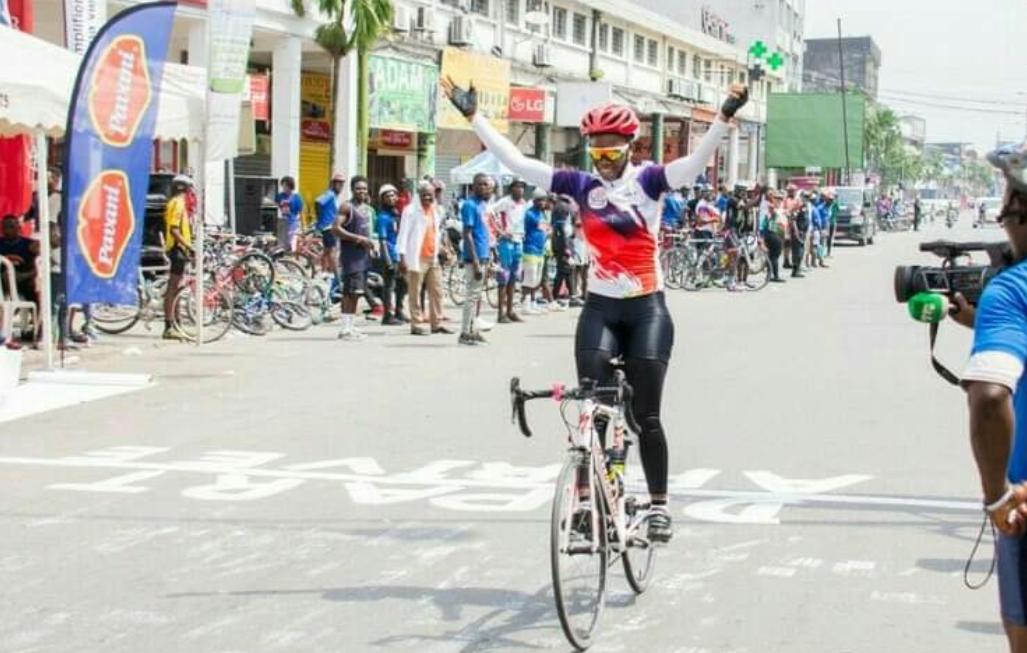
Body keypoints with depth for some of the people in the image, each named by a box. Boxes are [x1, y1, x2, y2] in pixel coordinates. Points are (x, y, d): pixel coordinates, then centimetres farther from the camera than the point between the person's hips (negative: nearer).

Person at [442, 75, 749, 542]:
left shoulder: (648, 181, -3)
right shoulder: (581, 185, 1)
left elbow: (697, 162, -19)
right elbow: (515, 161, -2)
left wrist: (725, 117, -34)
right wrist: (473, 116, -6)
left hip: (647, 308, -2)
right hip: (600, 307, 2)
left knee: (645, 415, 0)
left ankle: (659, 505, 13)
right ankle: (585, 499, 0)